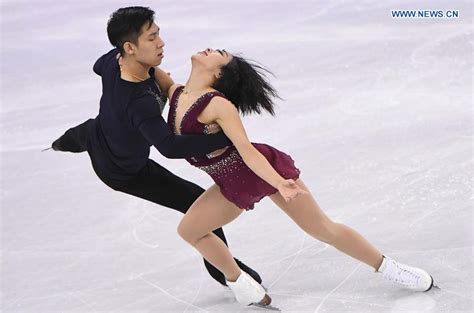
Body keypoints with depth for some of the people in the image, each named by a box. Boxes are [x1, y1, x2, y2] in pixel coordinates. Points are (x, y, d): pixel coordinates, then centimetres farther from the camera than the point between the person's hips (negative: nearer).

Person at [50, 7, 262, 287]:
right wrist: (227, 137, -58)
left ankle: (61, 143, 84)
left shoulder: (113, 60, -25)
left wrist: (154, 71, -5)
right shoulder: (140, 102, -48)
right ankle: (224, 271, 17)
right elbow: (170, 147, -59)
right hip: (124, 174, -7)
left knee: (83, 134, 46)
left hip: (95, 137, 7)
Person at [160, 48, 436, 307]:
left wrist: (279, 184, -42)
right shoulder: (175, 94, -4)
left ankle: (390, 268, 15)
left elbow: (247, 151, -30)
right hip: (235, 186, 8)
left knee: (324, 230, -1)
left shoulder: (217, 104, -25)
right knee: (189, 230, 6)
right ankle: (240, 283, 20)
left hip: (265, 169, -8)